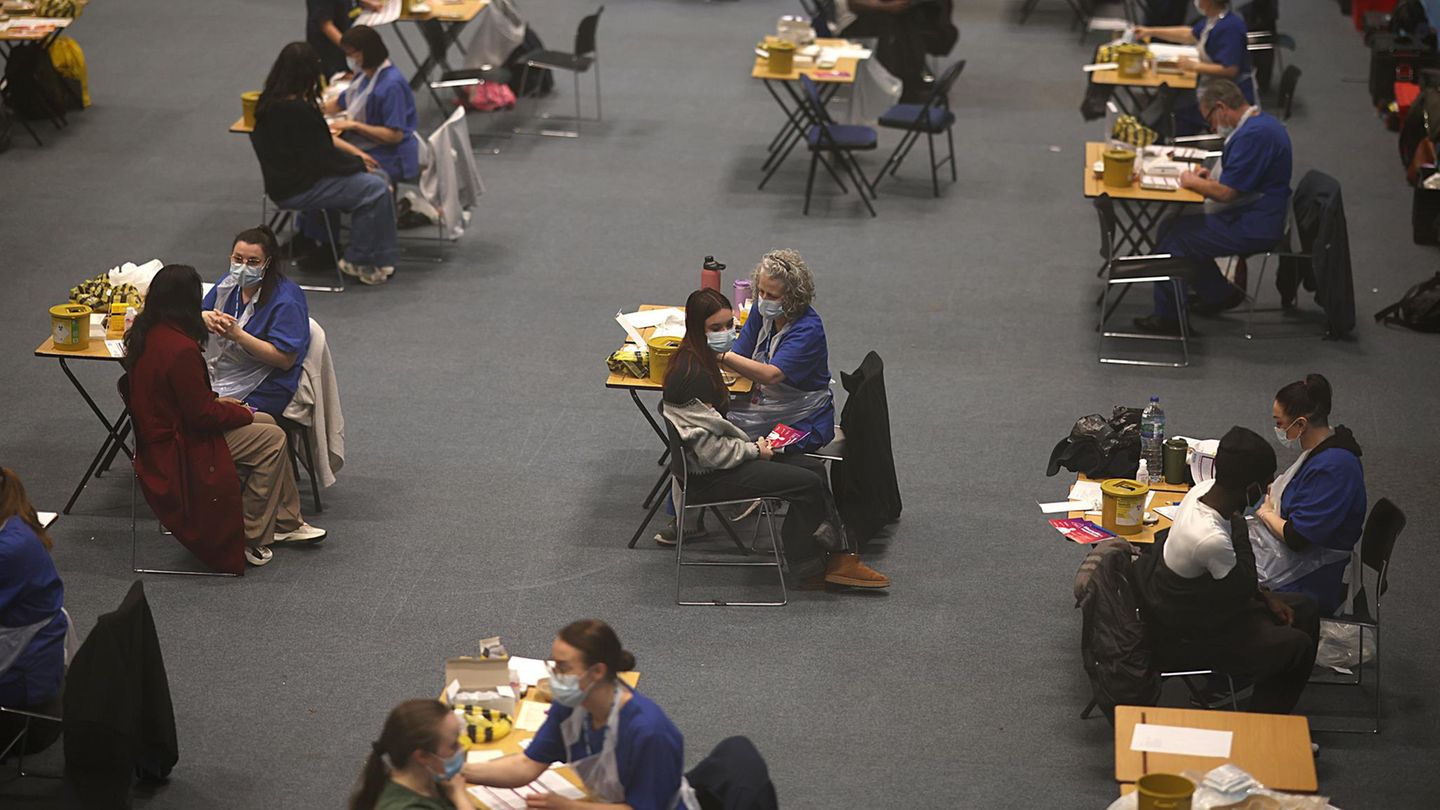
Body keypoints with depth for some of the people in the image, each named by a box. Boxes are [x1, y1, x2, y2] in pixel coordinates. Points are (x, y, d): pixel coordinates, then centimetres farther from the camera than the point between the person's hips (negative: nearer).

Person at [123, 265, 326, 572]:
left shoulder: (145, 335, 0)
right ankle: (250, 540, 5)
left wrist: (215, 400, 10)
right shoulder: (180, 349, -29)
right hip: (179, 449, -10)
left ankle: (287, 523, 24)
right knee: (272, 439, -3)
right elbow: (202, 415, -23)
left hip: (158, 431, 10)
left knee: (267, 424, 16)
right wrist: (244, 413, -6)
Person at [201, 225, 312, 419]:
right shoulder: (230, 283, 6)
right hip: (222, 370, 7)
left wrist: (238, 335, -27)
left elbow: (285, 360, -19)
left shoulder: (286, 300, -16)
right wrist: (205, 318, -17)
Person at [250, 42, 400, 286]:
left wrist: (354, 152, 11)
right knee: (375, 188, -16)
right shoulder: (296, 110, -27)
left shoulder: (271, 101, 4)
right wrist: (360, 163, -5)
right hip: (296, 190, -10)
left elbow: (320, 139, 16)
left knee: (379, 175, 11)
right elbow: (324, 159, -21)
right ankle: (359, 263, -3)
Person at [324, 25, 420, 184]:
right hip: (364, 149, 9)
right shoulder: (364, 75, 10)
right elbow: (339, 104, 27)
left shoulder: (392, 84, -19)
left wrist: (354, 125, -22)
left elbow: (395, 135, -22)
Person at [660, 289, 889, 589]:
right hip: (708, 477, -10)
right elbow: (708, 448, -24)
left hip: (716, 464, 10)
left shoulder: (700, 361, 8)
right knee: (809, 484, -12)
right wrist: (754, 450, -11)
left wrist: (753, 443, 7)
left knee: (812, 471, 3)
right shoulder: (692, 375, -24)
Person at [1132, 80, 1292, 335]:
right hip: (1257, 219, 11)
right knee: (1171, 227, 12)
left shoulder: (1254, 135, -23)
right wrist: (1213, 175, 11)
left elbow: (1226, 192, -24)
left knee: (1175, 239, -8)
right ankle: (1218, 294, 19)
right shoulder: (1263, 123, 11)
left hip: (1252, 228, -11)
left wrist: (1192, 182, -6)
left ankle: (1167, 317, 1)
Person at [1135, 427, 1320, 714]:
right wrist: (1239, 522, -21)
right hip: (1184, 639, -9)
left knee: (1304, 610, 13)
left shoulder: (1203, 490, -12)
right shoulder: (1210, 538, -39)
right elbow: (1243, 587, -20)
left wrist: (1267, 598, 5)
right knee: (1297, 646, -3)